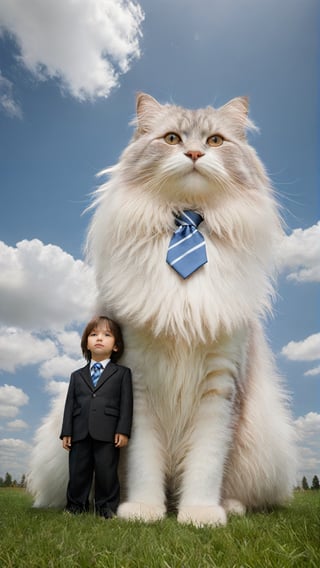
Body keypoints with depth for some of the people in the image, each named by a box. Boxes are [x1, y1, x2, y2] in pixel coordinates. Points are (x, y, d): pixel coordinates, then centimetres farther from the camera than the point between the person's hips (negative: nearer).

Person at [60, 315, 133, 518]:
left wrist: (123, 430, -9)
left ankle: (107, 508, 18)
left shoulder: (122, 373, 7)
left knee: (107, 473, 2)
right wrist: (66, 432, 5)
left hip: (108, 434, -3)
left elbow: (126, 403, 0)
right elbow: (70, 404, 12)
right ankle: (75, 507, 25)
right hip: (80, 433, 3)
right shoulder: (77, 375, 17)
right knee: (77, 473, 9)